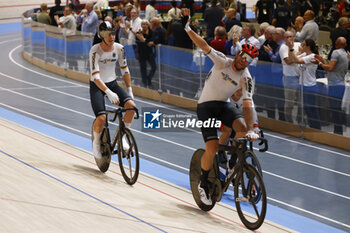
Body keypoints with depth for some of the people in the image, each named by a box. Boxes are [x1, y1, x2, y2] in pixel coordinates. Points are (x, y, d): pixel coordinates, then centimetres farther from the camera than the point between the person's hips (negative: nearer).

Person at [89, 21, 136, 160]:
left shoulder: (119, 48, -8)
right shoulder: (95, 51, -22)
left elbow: (125, 70, 5)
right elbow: (95, 76, -28)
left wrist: (129, 90, 3)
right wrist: (109, 93, -38)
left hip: (112, 83, 4)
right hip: (97, 86, -4)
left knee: (131, 106, -21)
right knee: (101, 118, -23)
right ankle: (96, 143, 7)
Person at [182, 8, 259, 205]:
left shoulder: (246, 79, -10)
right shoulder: (222, 61, -15)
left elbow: (248, 104, -19)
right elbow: (203, 45, -24)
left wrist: (250, 129, -32)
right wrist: (187, 27, -36)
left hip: (224, 104, 3)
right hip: (206, 105, -3)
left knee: (242, 127, -29)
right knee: (212, 148, -16)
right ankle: (204, 184, 6)